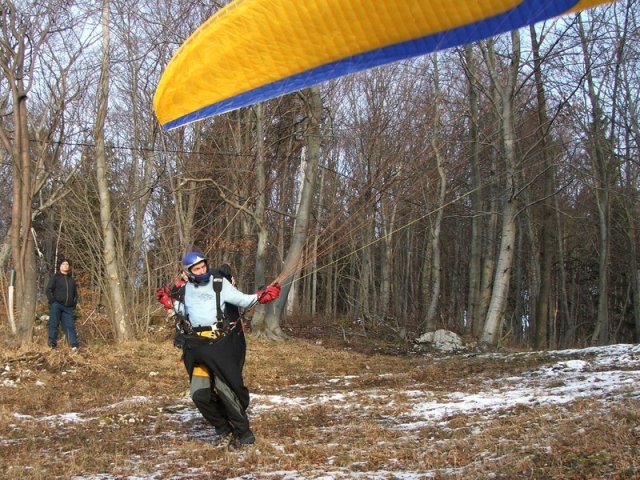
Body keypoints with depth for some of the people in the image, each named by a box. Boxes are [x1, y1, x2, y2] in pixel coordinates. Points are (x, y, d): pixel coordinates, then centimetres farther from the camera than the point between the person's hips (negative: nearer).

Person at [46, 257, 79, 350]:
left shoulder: (71, 280, 19)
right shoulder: (55, 277, 4)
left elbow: (75, 293, 24)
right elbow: (49, 290, -3)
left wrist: (74, 304, 10)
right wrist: (53, 301, -12)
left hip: (68, 307, 4)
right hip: (56, 305, -4)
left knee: (70, 325, -2)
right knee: (54, 324, -4)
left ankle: (74, 344, -5)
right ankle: (52, 343, 0)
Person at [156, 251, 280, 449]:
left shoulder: (219, 283, 2)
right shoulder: (184, 290, 14)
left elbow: (242, 300, -5)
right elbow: (181, 314, 27)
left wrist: (262, 296, -21)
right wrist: (169, 301, 12)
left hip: (221, 343, -5)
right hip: (197, 346, 5)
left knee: (224, 387, -13)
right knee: (200, 394, 2)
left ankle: (244, 433, -1)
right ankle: (224, 429, 19)